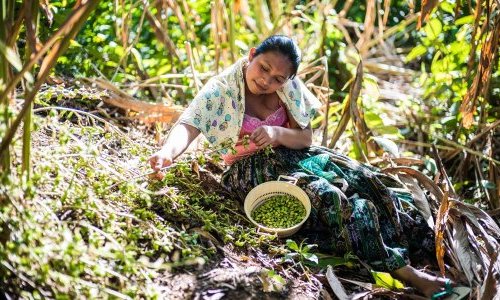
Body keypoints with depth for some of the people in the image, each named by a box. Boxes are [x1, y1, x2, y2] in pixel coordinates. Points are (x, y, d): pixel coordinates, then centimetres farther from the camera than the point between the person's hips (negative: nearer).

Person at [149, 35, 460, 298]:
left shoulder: (288, 89, -2)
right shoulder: (221, 90, -13)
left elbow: (305, 138, -2)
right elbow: (188, 125, -27)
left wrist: (277, 133, -25)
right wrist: (168, 152, -50)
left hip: (291, 155, 6)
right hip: (252, 169, -5)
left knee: (364, 178, -16)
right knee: (327, 195, -29)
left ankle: (431, 244, -10)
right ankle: (402, 270, -27)